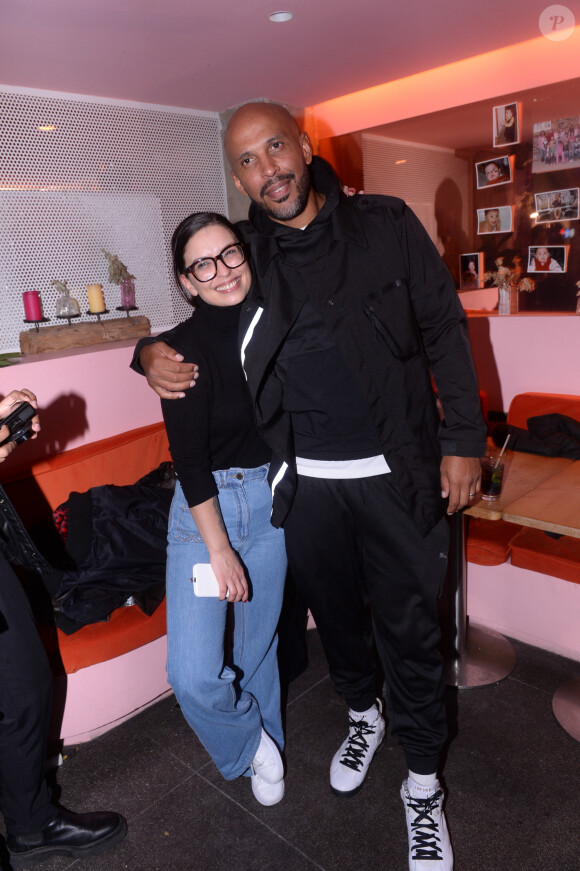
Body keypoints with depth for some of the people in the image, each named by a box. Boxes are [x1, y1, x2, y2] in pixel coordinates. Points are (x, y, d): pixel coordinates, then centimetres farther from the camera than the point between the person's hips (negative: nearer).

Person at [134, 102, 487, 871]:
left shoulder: (387, 226, -2)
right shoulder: (244, 253, 3)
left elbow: (446, 331, -1)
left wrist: (463, 439, -5)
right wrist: (154, 354, -8)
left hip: (395, 473, -2)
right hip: (305, 482, 3)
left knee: (409, 628, 8)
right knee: (336, 614, 19)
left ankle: (423, 785, 32)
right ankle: (363, 714, 50)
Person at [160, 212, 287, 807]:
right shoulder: (185, 348, -14)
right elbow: (189, 460, -14)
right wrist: (218, 547, -14)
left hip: (272, 500, 4)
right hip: (205, 505, -3)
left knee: (258, 643, 16)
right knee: (193, 674, -10)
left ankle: (262, 741, 45)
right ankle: (253, 741, 23)